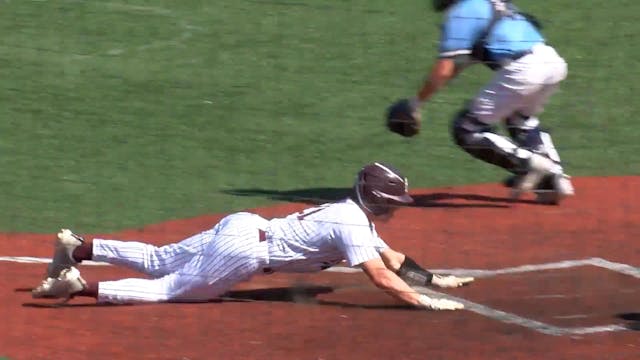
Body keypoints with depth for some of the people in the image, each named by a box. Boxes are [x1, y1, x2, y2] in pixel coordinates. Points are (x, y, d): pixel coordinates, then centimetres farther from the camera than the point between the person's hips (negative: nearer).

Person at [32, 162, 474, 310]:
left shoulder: (352, 212, 14)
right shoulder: (352, 225, -15)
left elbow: (390, 256, 24)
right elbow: (380, 276, -24)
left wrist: (432, 278, 18)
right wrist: (423, 302, -24)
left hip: (241, 226, 9)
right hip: (243, 251, -9)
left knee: (158, 262, 18)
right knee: (168, 288, -5)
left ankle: (78, 248, 15)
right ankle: (79, 285, -13)